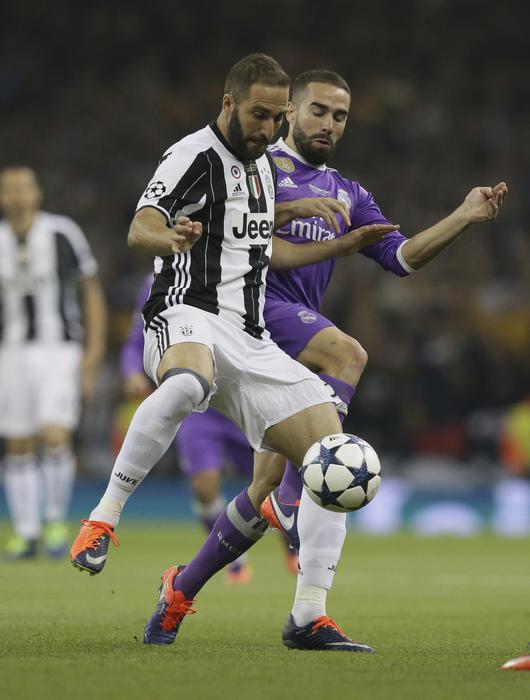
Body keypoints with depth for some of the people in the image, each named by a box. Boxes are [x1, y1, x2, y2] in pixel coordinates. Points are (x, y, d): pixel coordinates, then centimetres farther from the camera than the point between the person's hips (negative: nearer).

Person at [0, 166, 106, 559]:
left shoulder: (62, 234, -5)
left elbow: (92, 291, 1)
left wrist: (93, 354, -4)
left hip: (60, 352, -3)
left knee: (56, 439, -16)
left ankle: (56, 520, 3)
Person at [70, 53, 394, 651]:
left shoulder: (261, 163, 20)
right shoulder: (195, 156, -6)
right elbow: (139, 230, -22)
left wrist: (342, 246, 32)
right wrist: (168, 237, -45)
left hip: (250, 340, 8)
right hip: (187, 317, -8)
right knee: (186, 382, -45)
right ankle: (103, 519, -37)